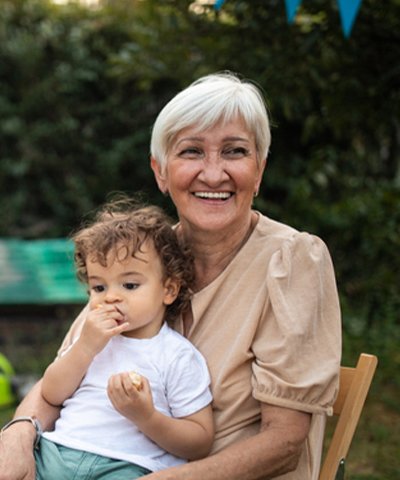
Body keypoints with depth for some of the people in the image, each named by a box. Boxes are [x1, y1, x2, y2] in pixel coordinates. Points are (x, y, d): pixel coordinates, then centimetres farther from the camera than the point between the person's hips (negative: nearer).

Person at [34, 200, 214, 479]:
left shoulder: (178, 356, 2)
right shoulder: (94, 337, 19)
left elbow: (200, 443, -1)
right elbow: (51, 396, 12)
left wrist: (146, 417, -18)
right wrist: (85, 347, -2)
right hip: (57, 452, 4)